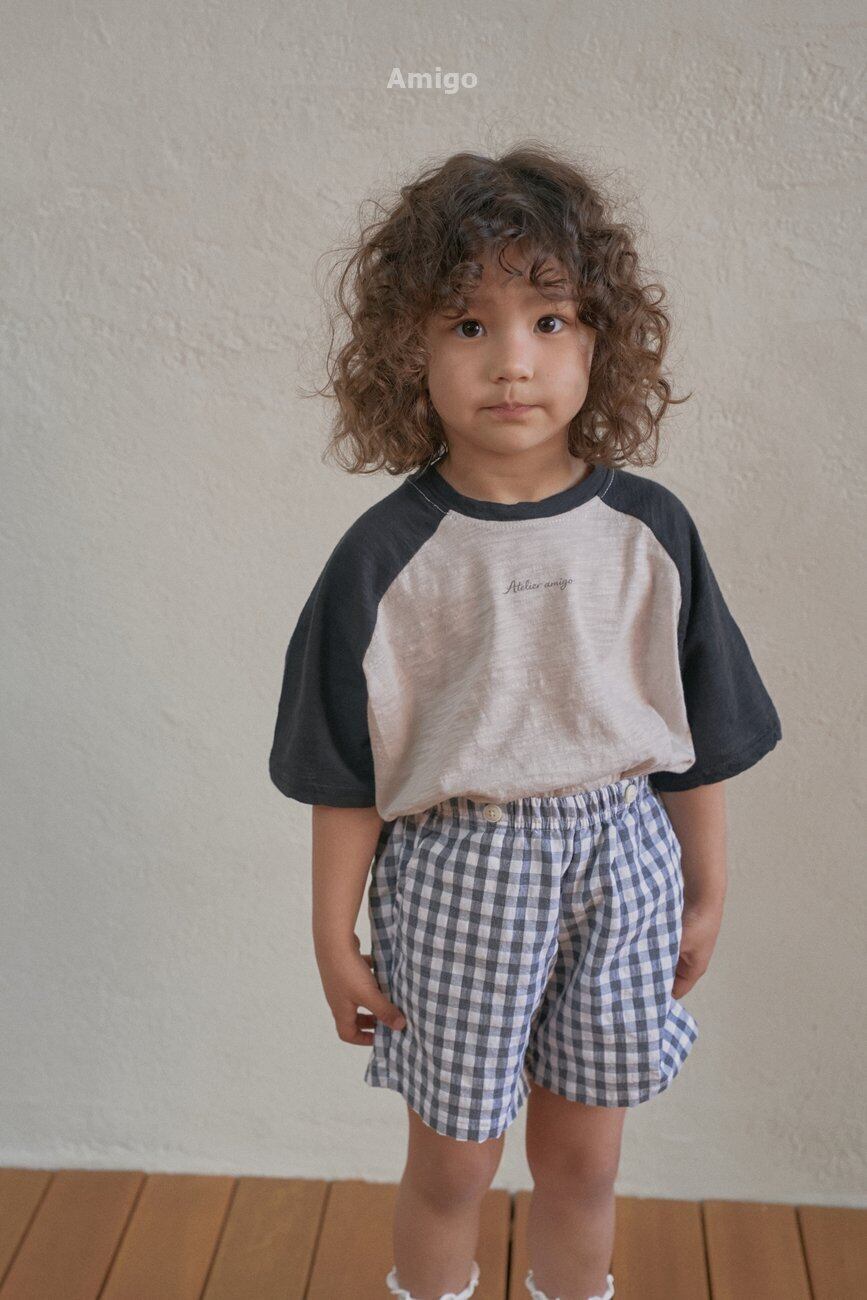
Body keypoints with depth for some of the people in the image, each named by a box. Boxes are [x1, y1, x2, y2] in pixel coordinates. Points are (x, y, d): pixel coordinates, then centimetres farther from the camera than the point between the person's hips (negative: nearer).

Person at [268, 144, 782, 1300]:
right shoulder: (388, 555, -12)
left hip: (623, 861, 2)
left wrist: (705, 892, 10)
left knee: (583, 1160, 19)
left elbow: (697, 732, 4)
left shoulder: (649, 531, -5)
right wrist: (335, 935, -2)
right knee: (453, 1161, 15)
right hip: (457, 869, -2)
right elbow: (348, 771, -6)